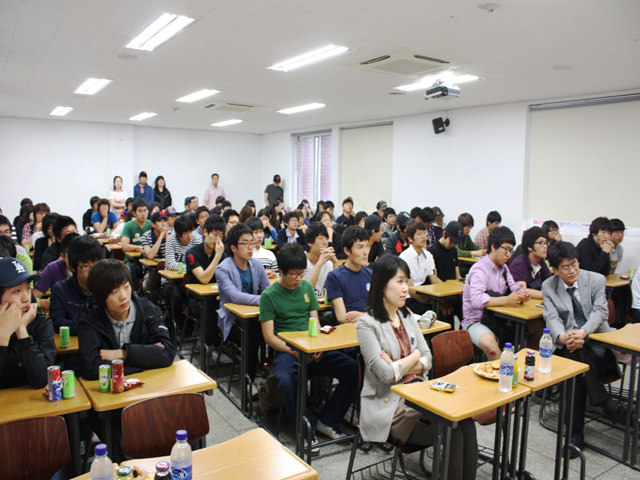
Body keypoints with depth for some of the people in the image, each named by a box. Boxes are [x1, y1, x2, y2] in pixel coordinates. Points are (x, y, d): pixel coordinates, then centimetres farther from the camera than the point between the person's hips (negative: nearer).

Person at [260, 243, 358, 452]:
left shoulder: (307, 287, 10)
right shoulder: (269, 295, -3)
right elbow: (269, 336, -6)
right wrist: (295, 351, -19)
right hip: (285, 349, -4)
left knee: (352, 368, -17)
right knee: (287, 381, -37)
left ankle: (327, 421, -2)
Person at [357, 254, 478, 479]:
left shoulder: (407, 315, 11)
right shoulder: (367, 324, -11)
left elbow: (427, 359, 9)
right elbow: (386, 373, -16)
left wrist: (401, 367, -10)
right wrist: (414, 356, -1)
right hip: (389, 406, -6)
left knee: (465, 421, -19)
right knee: (453, 430, -21)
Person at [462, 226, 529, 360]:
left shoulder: (503, 268, 15)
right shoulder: (480, 269, -15)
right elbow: (476, 300, -28)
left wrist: (522, 294, -11)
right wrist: (506, 300, -27)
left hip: (496, 318, 8)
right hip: (475, 322, -8)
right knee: (488, 342, -38)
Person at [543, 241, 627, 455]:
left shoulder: (596, 280, 4)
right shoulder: (548, 286, 6)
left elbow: (600, 311, -8)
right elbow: (552, 318, -6)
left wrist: (583, 332, -29)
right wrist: (562, 337, -31)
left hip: (599, 341, 0)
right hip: (568, 345, 1)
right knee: (577, 355, -35)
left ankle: (576, 432, -23)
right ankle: (608, 406, -26)